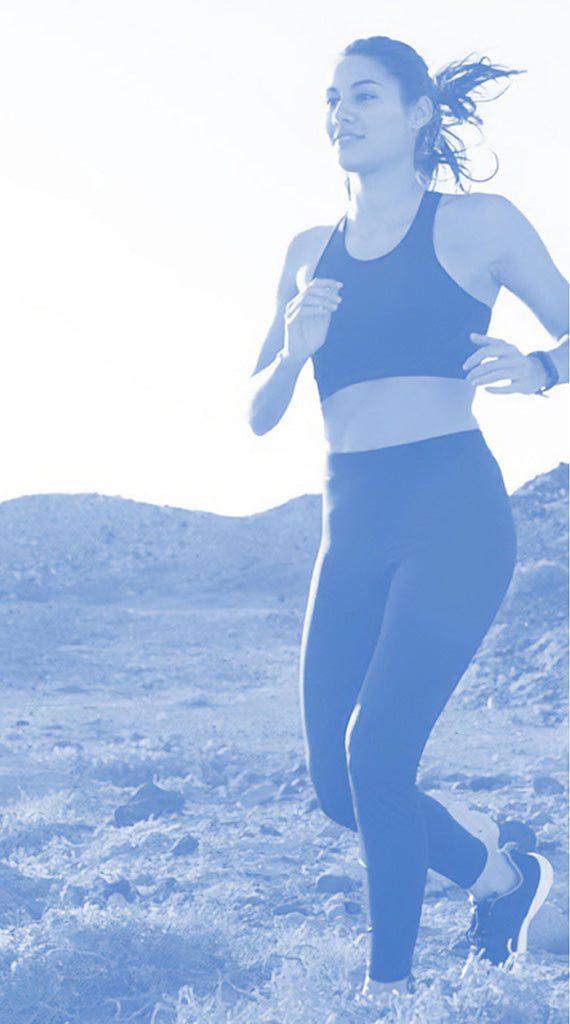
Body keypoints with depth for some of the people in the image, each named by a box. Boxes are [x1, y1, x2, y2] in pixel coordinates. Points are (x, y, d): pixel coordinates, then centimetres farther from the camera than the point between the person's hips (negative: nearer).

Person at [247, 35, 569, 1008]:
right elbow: (258, 415, 14)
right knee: (337, 781, 4)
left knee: (377, 746, -17)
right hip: (352, 525, 6)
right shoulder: (311, 254, 15)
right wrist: (293, 352, -6)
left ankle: (388, 987, -3)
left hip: (453, 508, -5)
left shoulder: (477, 224, 2)